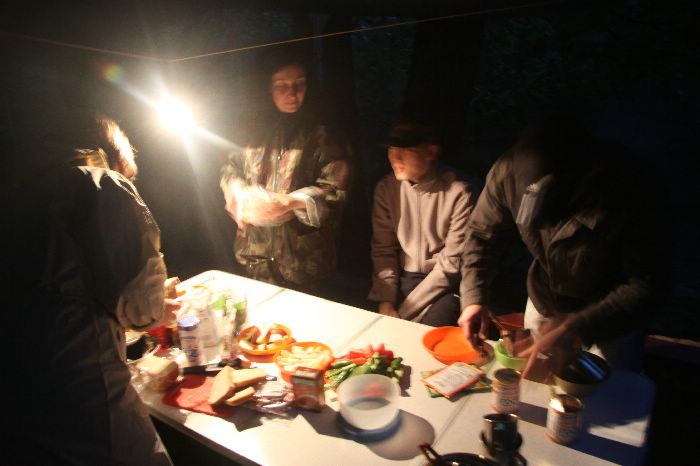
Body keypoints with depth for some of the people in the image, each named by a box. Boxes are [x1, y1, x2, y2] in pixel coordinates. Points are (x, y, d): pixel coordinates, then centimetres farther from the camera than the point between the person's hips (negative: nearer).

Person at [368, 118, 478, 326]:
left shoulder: (460, 193, -16)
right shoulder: (386, 188, -2)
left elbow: (452, 262, -15)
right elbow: (383, 248, 1)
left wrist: (405, 310, -15)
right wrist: (386, 300, -11)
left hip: (444, 284, -4)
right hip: (403, 278, 4)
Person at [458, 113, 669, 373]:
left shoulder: (624, 193, -35)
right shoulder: (508, 172, -26)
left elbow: (645, 284, -28)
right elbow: (483, 234, -11)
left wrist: (574, 331, -38)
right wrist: (473, 298, -24)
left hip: (611, 313, -2)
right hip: (543, 303, 3)